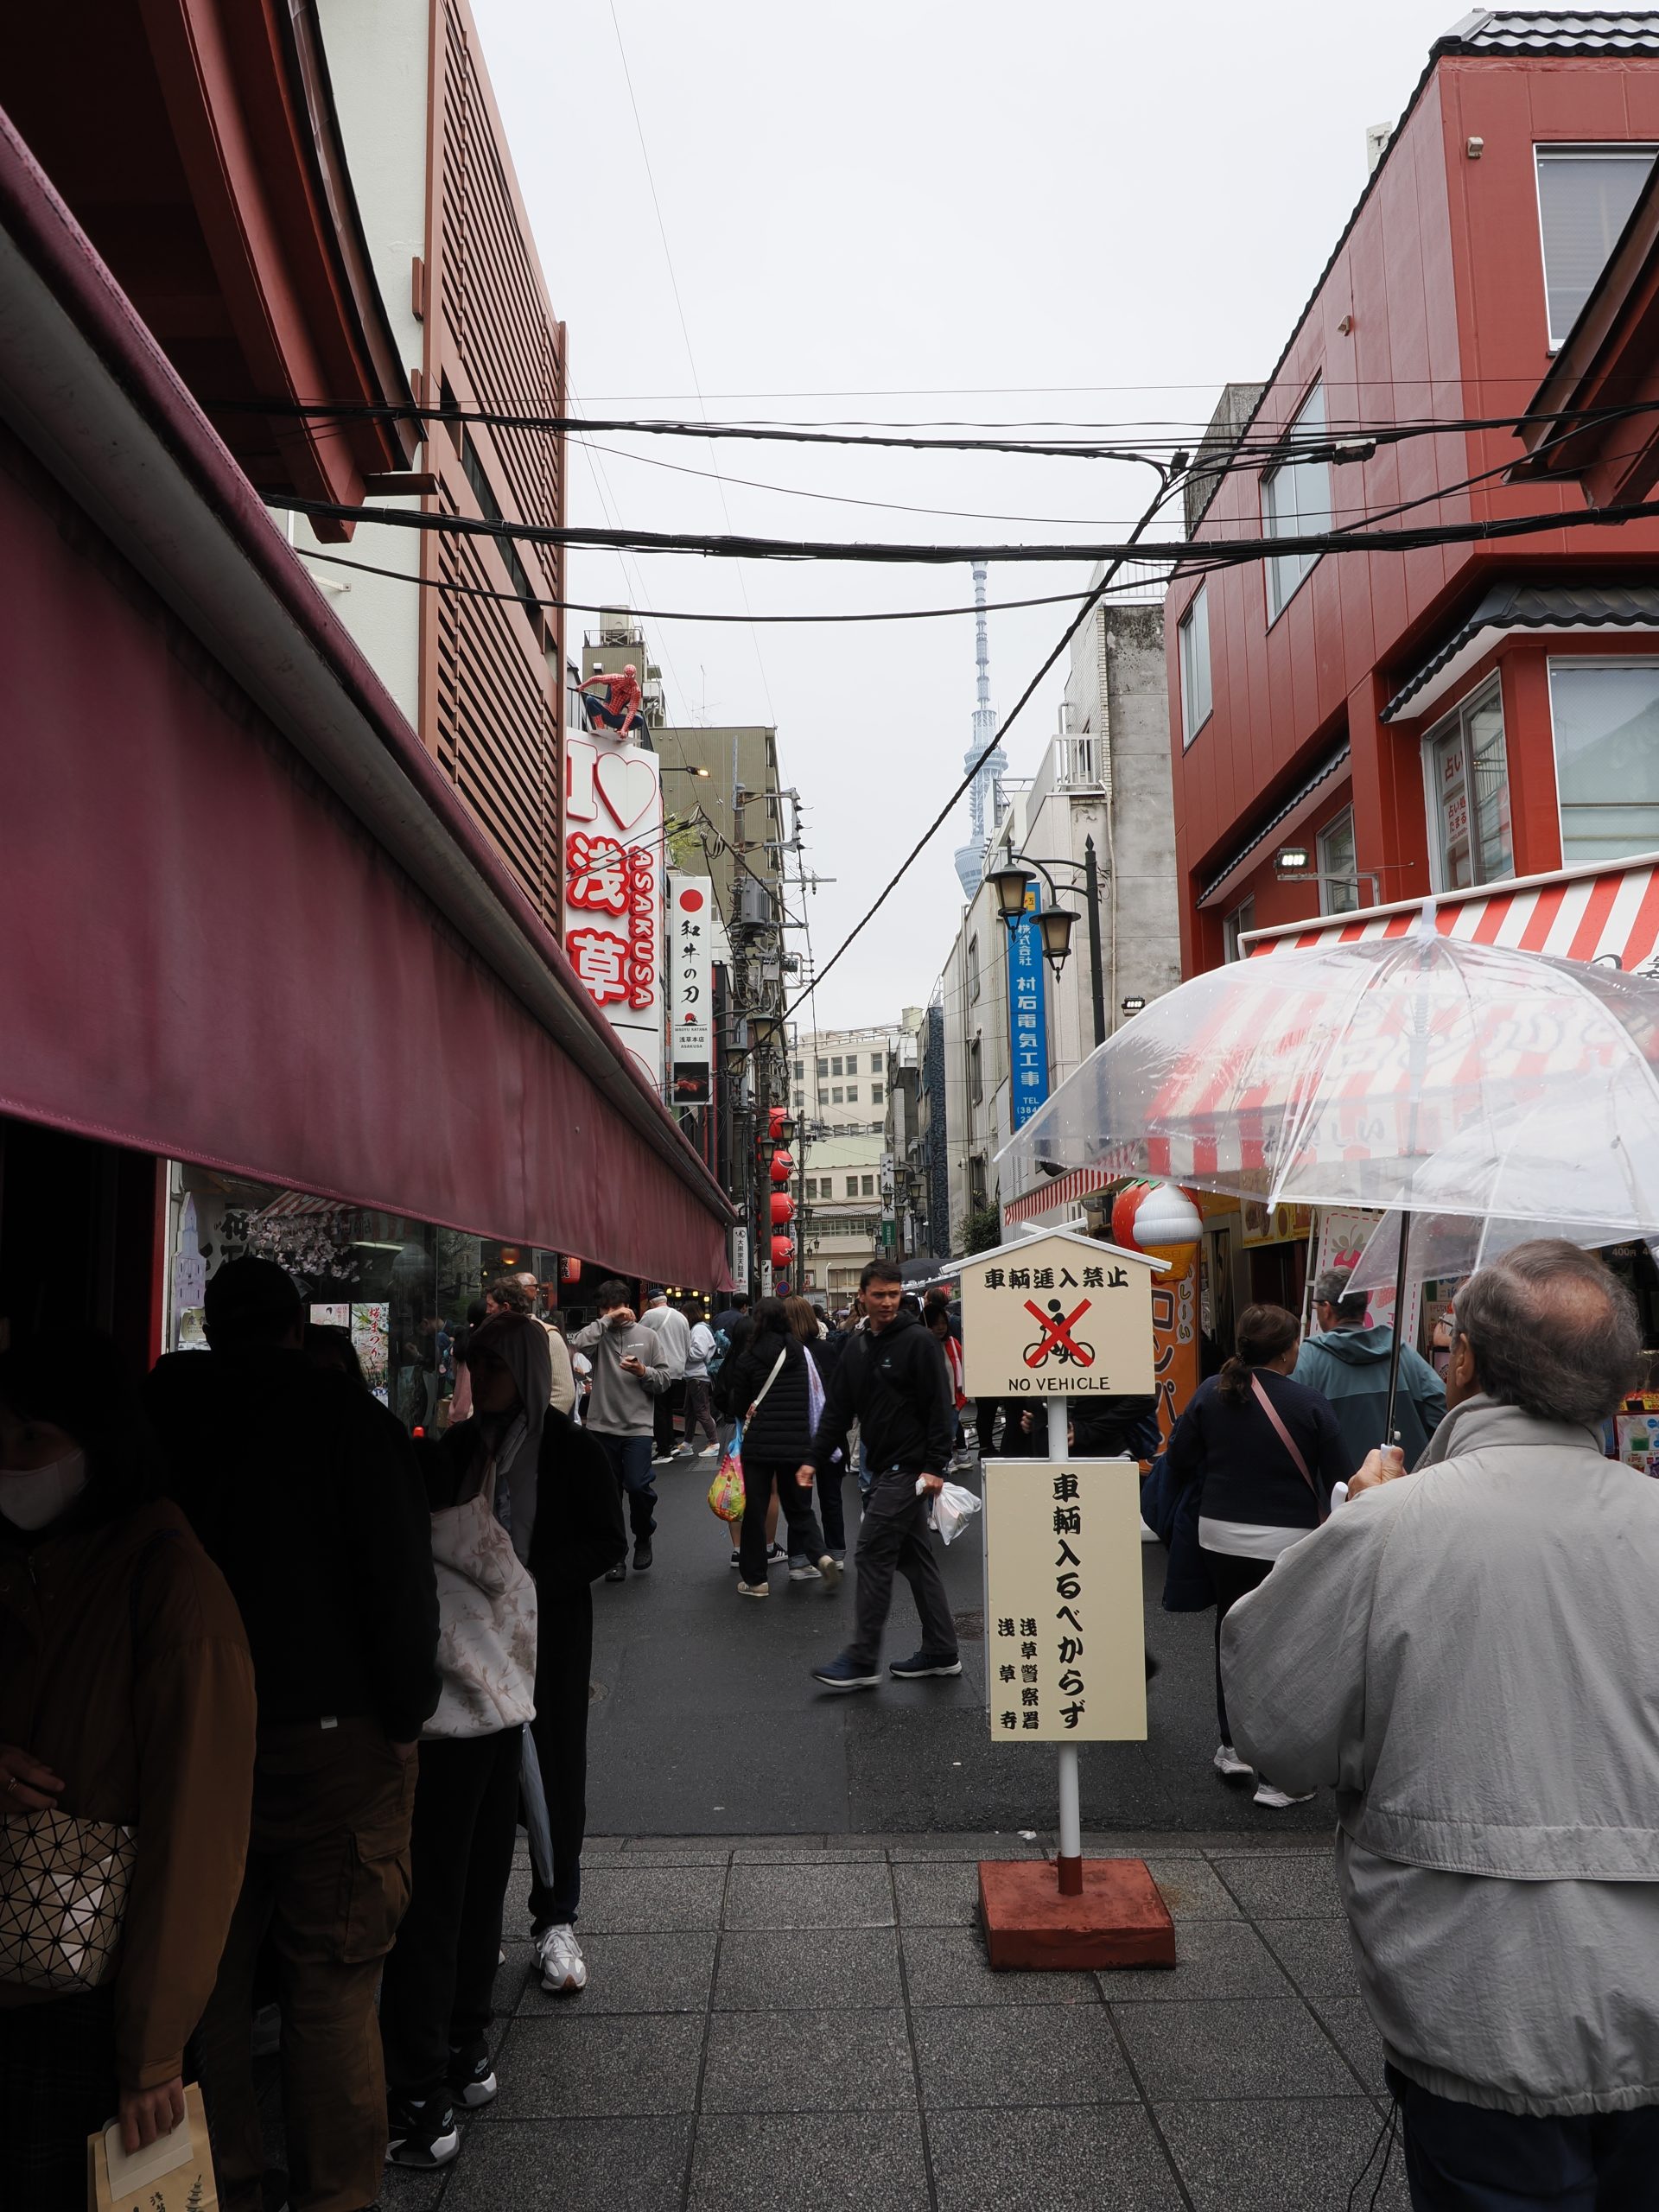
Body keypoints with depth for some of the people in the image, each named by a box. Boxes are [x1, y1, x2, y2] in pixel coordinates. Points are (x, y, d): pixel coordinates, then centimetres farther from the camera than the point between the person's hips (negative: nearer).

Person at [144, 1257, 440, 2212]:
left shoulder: (153, 1416, 1)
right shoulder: (348, 1417, -11)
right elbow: (403, 1580, -15)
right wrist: (406, 1713, -3)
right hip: (331, 1742, -4)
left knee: (208, 1985, 18)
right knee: (331, 1993, 7)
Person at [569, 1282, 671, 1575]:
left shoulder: (647, 1336, 6)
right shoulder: (599, 1335, 4)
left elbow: (666, 1377, 5)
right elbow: (578, 1344, -19)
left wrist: (643, 1372, -13)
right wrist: (607, 1320, -15)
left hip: (637, 1427, -1)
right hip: (601, 1427, 1)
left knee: (638, 1486, -12)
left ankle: (643, 1537, 18)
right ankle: (615, 1556, 21)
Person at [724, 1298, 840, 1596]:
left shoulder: (748, 1357, -7)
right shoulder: (802, 1352, 1)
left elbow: (738, 1401, 2)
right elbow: (815, 1397, 7)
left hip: (759, 1442, -3)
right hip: (797, 1443, 3)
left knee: (755, 1510, 8)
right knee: (798, 1505, 17)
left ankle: (754, 1579, 13)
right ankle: (819, 1555, -4)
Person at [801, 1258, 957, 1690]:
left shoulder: (918, 1342, -11)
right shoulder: (857, 1348, 12)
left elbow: (940, 1408, -15)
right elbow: (838, 1410, 13)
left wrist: (935, 1467, -19)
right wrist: (815, 1460, 5)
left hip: (908, 1469, -8)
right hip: (883, 1469, 8)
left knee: (873, 1554, -7)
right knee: (915, 1558, 12)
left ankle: (862, 1661, 0)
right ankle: (941, 1653, 21)